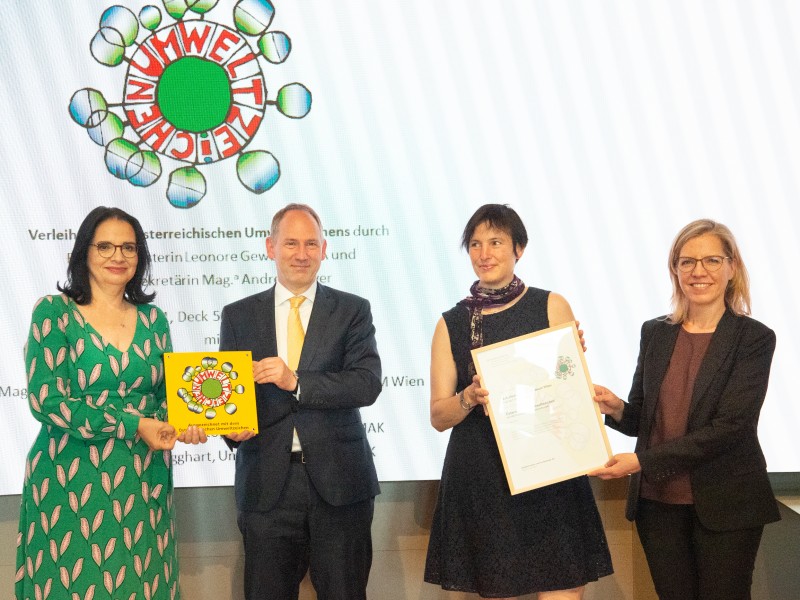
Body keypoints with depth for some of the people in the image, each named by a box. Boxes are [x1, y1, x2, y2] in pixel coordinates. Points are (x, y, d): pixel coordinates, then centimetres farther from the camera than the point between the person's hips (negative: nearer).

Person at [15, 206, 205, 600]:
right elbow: (46, 400, -11)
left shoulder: (153, 319, 8)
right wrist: (132, 424, -16)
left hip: (142, 480, 4)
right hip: (69, 479, -3)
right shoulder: (54, 312, -4)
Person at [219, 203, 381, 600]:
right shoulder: (238, 316, 9)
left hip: (339, 481, -1)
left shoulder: (352, 311, 4)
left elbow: (368, 383, -9)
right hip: (266, 483, 1)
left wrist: (296, 382, -20)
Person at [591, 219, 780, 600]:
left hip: (725, 506, -3)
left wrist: (642, 461, -21)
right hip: (658, 502, 4)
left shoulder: (754, 338, -7)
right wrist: (616, 409, -12)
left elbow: (729, 426, -16)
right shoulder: (655, 333, 6)